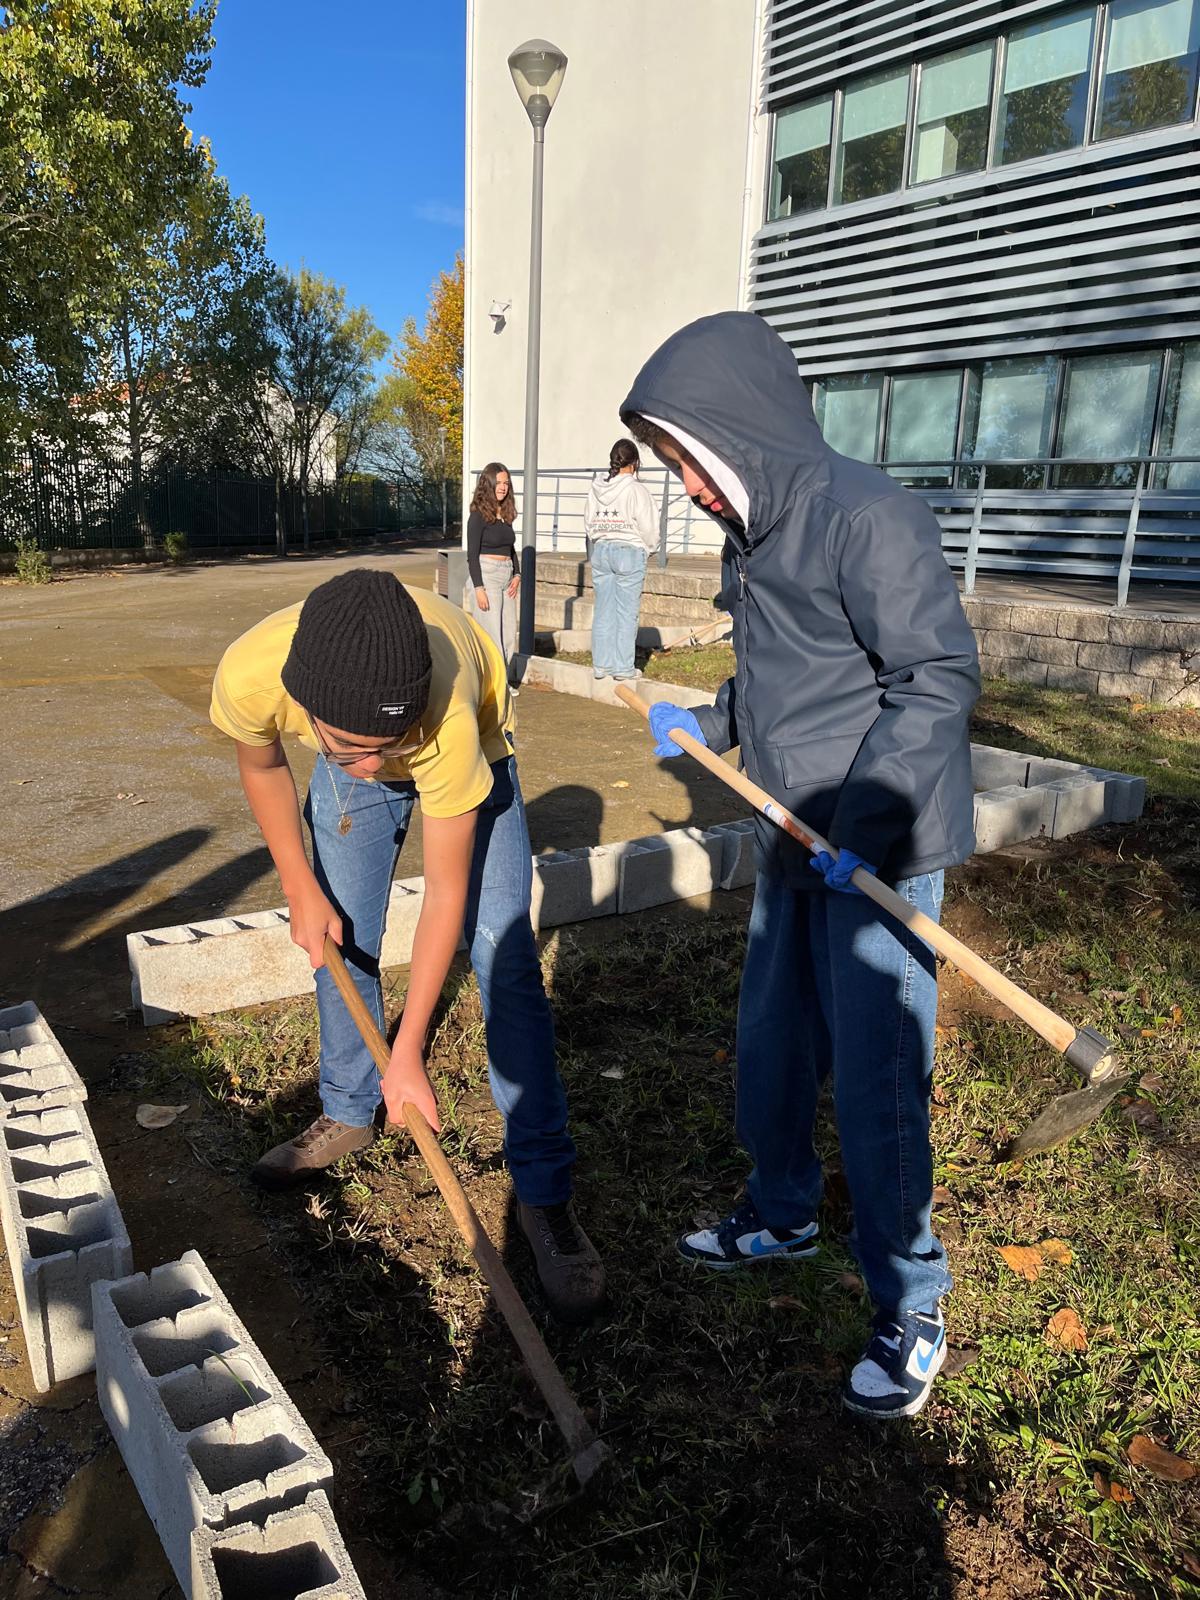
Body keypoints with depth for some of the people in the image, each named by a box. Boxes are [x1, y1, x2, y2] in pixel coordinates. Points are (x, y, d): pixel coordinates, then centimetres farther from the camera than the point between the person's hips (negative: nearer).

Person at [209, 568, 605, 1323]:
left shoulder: (450, 720, -46)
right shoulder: (248, 677, -37)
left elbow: (446, 894, -34)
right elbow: (263, 764, -9)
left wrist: (408, 1054, -29)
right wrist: (301, 891, -7)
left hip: (473, 749, -3)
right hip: (349, 779, 4)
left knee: (505, 959, -12)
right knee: (339, 941, 8)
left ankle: (545, 1190, -1)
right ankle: (348, 1114, 34)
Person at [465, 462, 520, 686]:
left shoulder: (506, 515, 12)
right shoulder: (478, 516, -8)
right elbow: (472, 554, -11)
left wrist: (517, 575, 6)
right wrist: (479, 588, -16)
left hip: (507, 576, 7)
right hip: (485, 575, -7)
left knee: (509, 633, 7)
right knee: (490, 632, -5)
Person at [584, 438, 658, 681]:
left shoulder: (596, 488, 4)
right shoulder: (636, 490, -12)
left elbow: (589, 522, 10)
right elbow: (649, 528, -9)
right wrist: (647, 548, 8)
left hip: (601, 550, 5)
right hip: (629, 552, -5)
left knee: (603, 610, 10)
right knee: (627, 611, 1)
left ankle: (601, 665, 15)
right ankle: (623, 668, 4)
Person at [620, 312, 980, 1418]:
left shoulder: (868, 517, -18)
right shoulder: (753, 529, 10)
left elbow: (941, 678, -22)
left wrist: (863, 823, -27)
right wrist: (707, 726, 11)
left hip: (878, 854, -9)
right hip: (796, 845, 9)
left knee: (874, 1081, 0)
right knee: (771, 1050, 19)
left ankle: (912, 1308, 21)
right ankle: (783, 1215, 43)